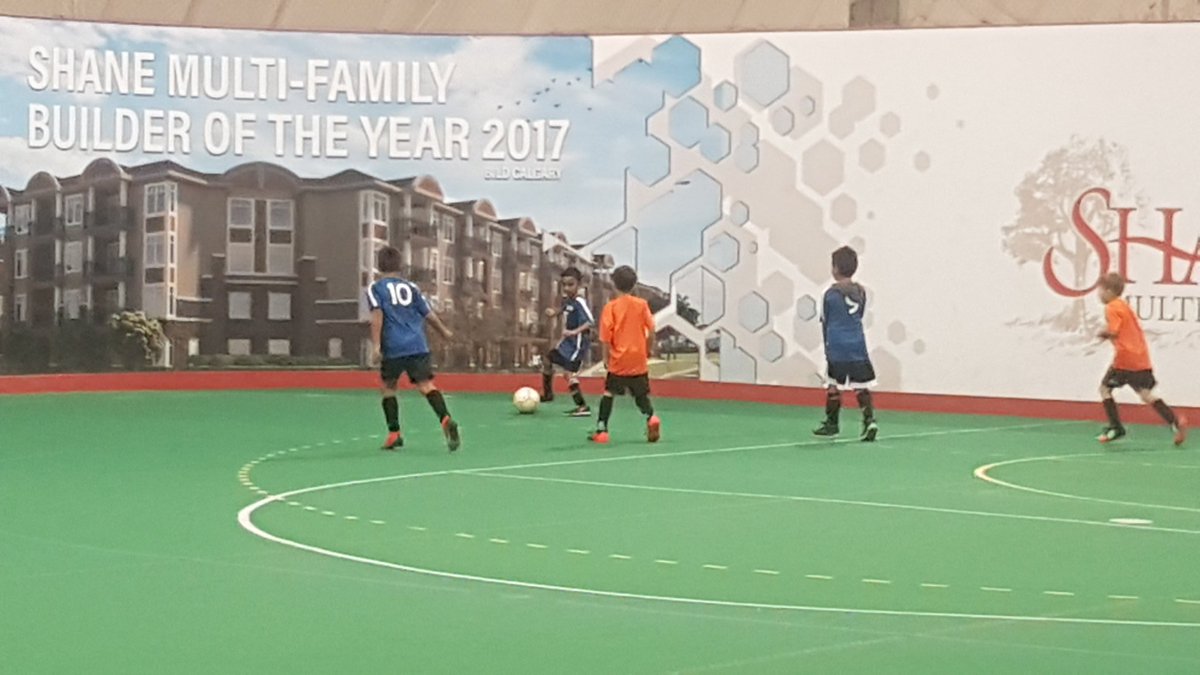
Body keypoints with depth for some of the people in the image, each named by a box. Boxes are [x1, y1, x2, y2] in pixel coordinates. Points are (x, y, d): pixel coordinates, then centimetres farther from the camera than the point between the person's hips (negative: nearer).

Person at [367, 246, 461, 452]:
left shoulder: (375, 288, 5)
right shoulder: (411, 287, 15)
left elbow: (377, 316, -10)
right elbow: (429, 314, 16)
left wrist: (376, 346, -15)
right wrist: (444, 332, 33)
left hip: (393, 348, -2)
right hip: (418, 346, 2)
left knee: (388, 387, 17)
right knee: (425, 384, -7)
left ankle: (394, 434, 12)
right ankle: (446, 419, -32)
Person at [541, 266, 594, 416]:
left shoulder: (579, 302, -22)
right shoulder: (567, 299, 3)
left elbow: (591, 322, -30)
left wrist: (575, 331, -40)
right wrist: (554, 312, 8)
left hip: (577, 344, -10)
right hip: (567, 342, 10)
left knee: (568, 372, -16)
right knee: (548, 359, 20)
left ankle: (583, 407, -13)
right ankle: (548, 394, 36)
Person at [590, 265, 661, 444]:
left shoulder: (611, 307, -7)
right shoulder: (641, 304, -1)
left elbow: (606, 337, -9)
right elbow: (651, 330, -2)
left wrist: (606, 357, 3)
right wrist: (648, 349, 13)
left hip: (618, 360, -2)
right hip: (639, 359, 2)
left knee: (609, 392, 11)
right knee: (641, 394, 14)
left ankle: (601, 430, 9)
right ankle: (651, 417, -14)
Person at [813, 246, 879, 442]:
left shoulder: (831, 294, -7)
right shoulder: (861, 292, 5)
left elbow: (825, 322, 2)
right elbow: (859, 316, 12)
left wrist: (827, 345, 16)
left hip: (837, 347, -3)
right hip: (858, 346, 4)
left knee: (833, 385, 8)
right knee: (861, 385, 3)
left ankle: (831, 423, 17)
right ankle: (869, 420, -10)